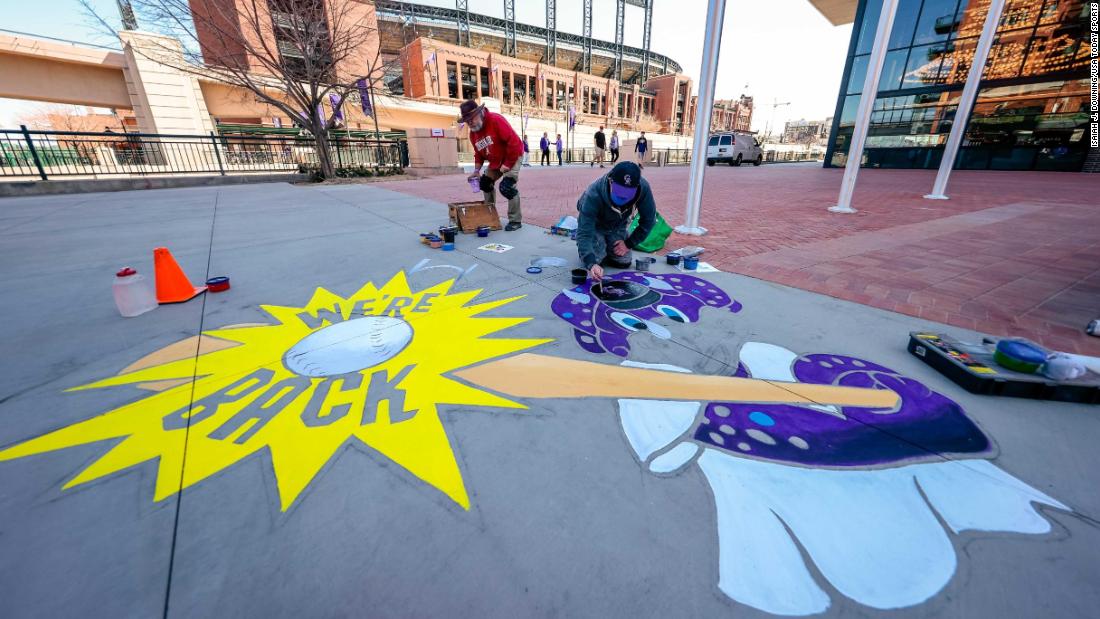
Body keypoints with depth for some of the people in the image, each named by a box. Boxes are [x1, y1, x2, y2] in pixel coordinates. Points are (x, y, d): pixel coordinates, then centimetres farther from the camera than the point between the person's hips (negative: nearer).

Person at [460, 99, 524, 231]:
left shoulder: (496, 120, -25)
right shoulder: (473, 133, 1)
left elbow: (514, 142, -29)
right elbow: (478, 153, 13)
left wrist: (507, 165, -25)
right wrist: (477, 170, -2)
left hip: (512, 156, -9)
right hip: (495, 161, 9)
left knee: (506, 186, -23)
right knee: (485, 183, 12)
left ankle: (516, 220, -12)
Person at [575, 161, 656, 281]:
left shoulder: (643, 188, -32)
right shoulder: (593, 195, -42)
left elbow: (648, 220, -16)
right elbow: (584, 232, -43)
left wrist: (629, 243, -16)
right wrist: (591, 263, -57)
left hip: (618, 227, 3)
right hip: (595, 226, -3)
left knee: (623, 262, -3)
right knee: (594, 261, -17)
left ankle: (606, 250, 29)